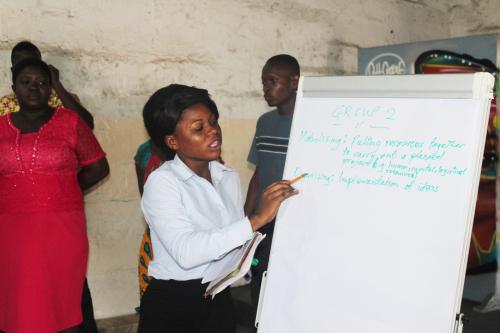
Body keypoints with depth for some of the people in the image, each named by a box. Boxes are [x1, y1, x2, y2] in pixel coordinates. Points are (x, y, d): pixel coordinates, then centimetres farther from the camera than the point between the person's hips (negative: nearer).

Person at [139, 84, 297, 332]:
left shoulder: (228, 177, 4)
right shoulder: (161, 182, -16)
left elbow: (234, 238, 9)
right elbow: (186, 252, -29)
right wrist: (256, 219, -32)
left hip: (219, 299, 6)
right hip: (171, 304, -5)